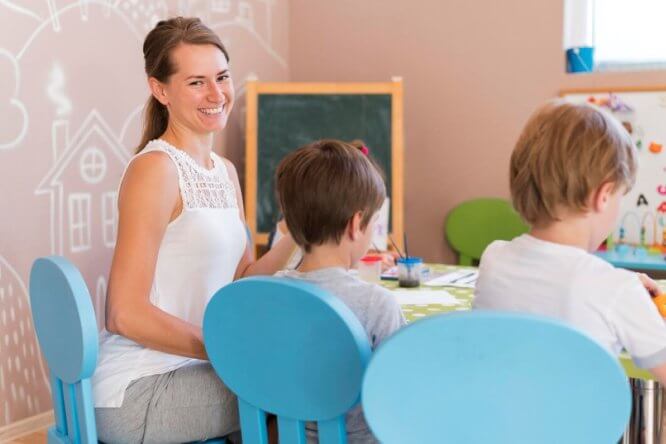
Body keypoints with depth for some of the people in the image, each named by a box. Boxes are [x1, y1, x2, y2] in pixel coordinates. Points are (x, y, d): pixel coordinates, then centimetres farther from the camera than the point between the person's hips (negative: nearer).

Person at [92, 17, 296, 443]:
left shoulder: (226, 171, 11)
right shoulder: (155, 169, -15)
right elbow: (126, 315, -18)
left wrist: (295, 238, -4)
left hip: (187, 370, 8)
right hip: (137, 392, -7)